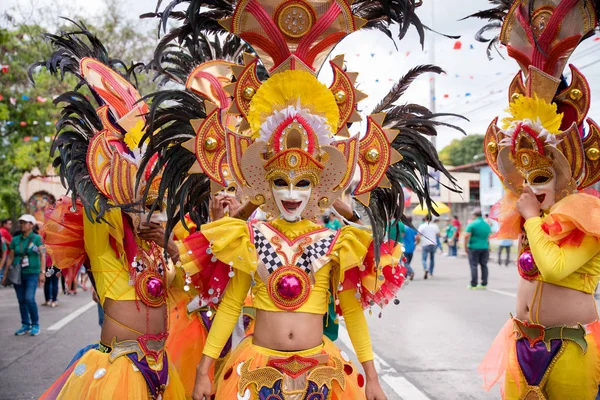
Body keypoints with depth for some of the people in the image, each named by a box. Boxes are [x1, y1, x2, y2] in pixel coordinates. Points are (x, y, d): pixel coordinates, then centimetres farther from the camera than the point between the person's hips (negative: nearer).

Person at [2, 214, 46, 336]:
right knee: (21, 300, 5)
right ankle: (25, 325, 15)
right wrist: (5, 275, 8)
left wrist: (42, 272, -18)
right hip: (17, 274, 4)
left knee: (29, 298, -15)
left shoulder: (37, 238, -1)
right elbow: (10, 258, 11)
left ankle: (35, 325, 0)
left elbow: (42, 255, -8)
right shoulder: (15, 240, 9)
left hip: (32, 273, -4)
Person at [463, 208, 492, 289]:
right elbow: (488, 237, 18)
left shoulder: (472, 224, -9)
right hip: (485, 248, 5)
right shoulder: (487, 225, 10)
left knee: (473, 266, -2)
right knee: (484, 265, 9)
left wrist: (465, 247, -7)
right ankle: (484, 284, 11)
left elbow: (466, 236, -15)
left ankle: (473, 284, -3)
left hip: (474, 247, -5)